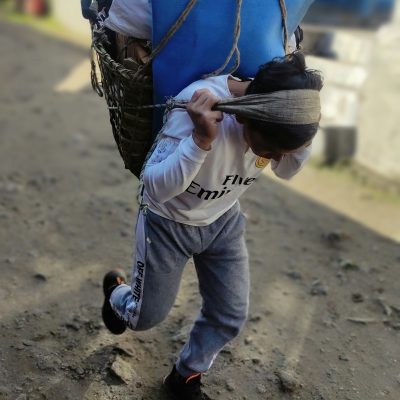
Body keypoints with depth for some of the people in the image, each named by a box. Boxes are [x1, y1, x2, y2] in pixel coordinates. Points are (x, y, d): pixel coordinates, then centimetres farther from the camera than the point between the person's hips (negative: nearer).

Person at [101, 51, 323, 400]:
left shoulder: (281, 111, -20)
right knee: (147, 316, 11)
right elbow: (155, 187, -36)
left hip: (223, 221, 5)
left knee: (230, 316, 9)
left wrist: (304, 139, -23)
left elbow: (287, 171, -1)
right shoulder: (199, 105, -37)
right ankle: (117, 293, 49)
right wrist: (201, 140, -52)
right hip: (168, 223, -4)